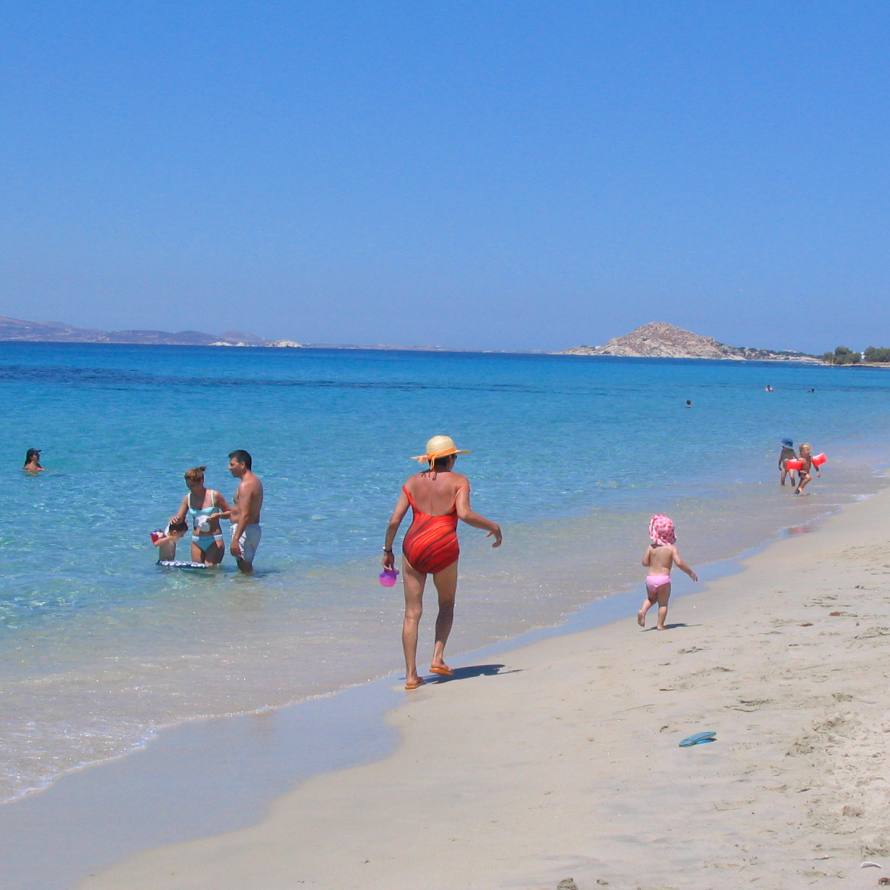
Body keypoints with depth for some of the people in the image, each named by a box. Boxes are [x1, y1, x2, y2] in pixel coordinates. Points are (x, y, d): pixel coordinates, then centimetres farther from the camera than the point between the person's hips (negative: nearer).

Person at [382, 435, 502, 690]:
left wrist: (387, 550, 15)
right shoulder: (458, 481, 2)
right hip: (443, 549, -2)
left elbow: (394, 520, 5)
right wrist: (493, 526, -1)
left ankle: (411, 674, 3)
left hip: (413, 547, 2)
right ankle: (438, 657, 7)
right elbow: (464, 514, -14)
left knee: (412, 613, 6)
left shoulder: (413, 482, 11)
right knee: (446, 605, 22)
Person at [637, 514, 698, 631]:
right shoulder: (671, 548, -7)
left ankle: (643, 610, 2)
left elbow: (645, 562, 2)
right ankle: (660, 625, 7)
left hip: (650, 578, 3)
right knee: (663, 603, 10)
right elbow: (679, 563, -15)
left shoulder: (651, 547, 1)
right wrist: (690, 572, -3)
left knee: (651, 598, 26)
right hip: (663, 579, -3)